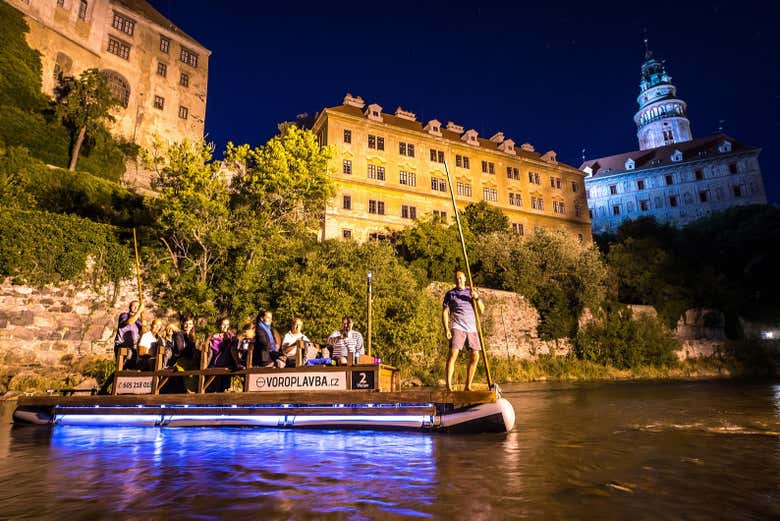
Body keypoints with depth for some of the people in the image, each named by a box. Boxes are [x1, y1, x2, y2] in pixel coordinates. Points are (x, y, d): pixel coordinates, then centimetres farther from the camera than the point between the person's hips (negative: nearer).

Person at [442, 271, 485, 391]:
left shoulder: (472, 292, 16)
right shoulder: (450, 294, 8)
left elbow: (482, 310, 8)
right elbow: (445, 312, 3)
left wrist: (477, 298, -9)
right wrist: (446, 329, -10)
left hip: (472, 328, 4)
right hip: (457, 327, -4)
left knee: (475, 356, 1)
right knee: (453, 354, -17)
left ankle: (468, 386, 11)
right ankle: (448, 386, -16)